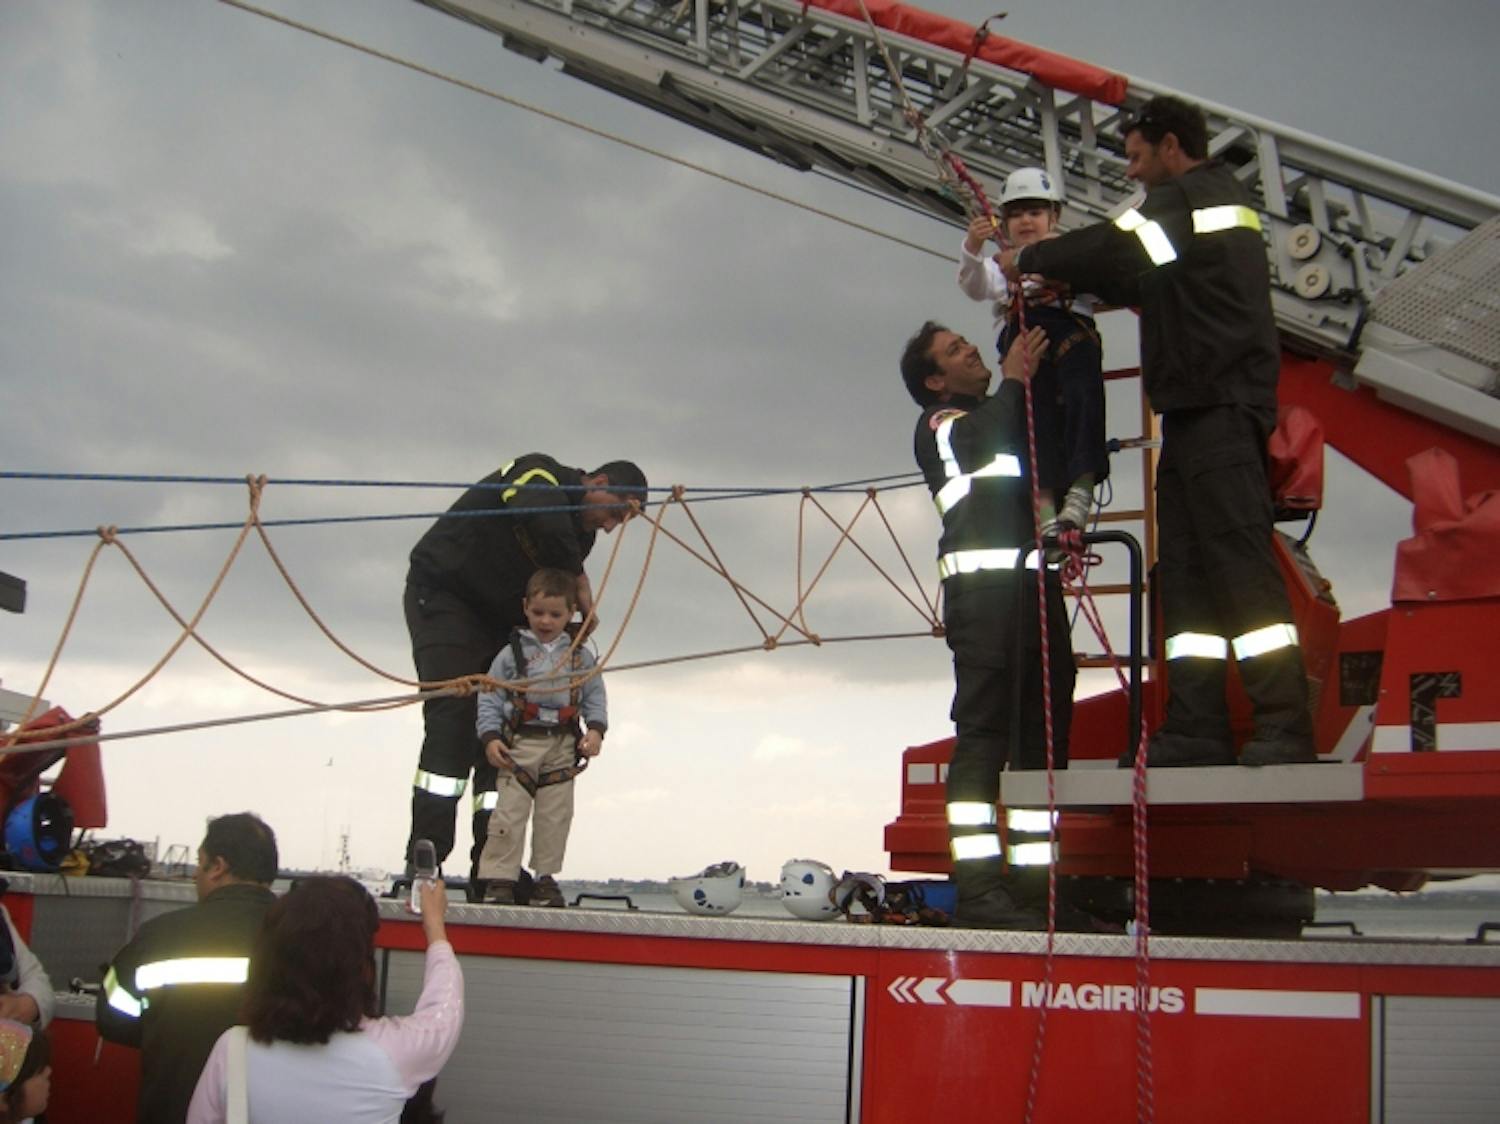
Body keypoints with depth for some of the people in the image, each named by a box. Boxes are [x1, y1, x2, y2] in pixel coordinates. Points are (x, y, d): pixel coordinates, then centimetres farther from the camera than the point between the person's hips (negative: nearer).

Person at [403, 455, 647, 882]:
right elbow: (543, 520, -39)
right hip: (443, 595, -8)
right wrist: (580, 580, -27)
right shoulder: (539, 474, -17)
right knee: (453, 720, -19)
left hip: (498, 622, 9)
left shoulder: (581, 534, 7)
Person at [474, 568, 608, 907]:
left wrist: (595, 729, -6)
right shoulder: (512, 653, 2)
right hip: (519, 742, -2)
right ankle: (500, 879, -1)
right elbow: (490, 699, 2)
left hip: (562, 745, 3)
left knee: (555, 815, 5)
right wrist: (490, 738, -8)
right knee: (509, 812, -6)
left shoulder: (580, 656, 9)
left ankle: (546, 876, 15)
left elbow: (595, 697, 11)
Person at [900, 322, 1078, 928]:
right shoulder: (941, 422, 10)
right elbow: (986, 440, -12)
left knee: (1043, 734, 2)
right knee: (985, 730, -14)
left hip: (1034, 583, 8)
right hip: (985, 582, -8)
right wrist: (1014, 379, 1)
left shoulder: (1015, 418, 33)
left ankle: (1033, 883, 2)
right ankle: (979, 885, -19)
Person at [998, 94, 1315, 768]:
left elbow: (1109, 251, -9)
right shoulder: (1223, 202, 28)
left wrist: (1029, 260, 6)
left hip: (1216, 406, -10)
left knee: (1239, 559, -16)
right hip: (1205, 410, 10)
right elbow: (1147, 283, 31)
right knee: (1186, 569, 5)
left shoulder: (1189, 197, -3)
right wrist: (1062, 280, 21)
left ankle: (1285, 730, -20)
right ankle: (1197, 731, 1)